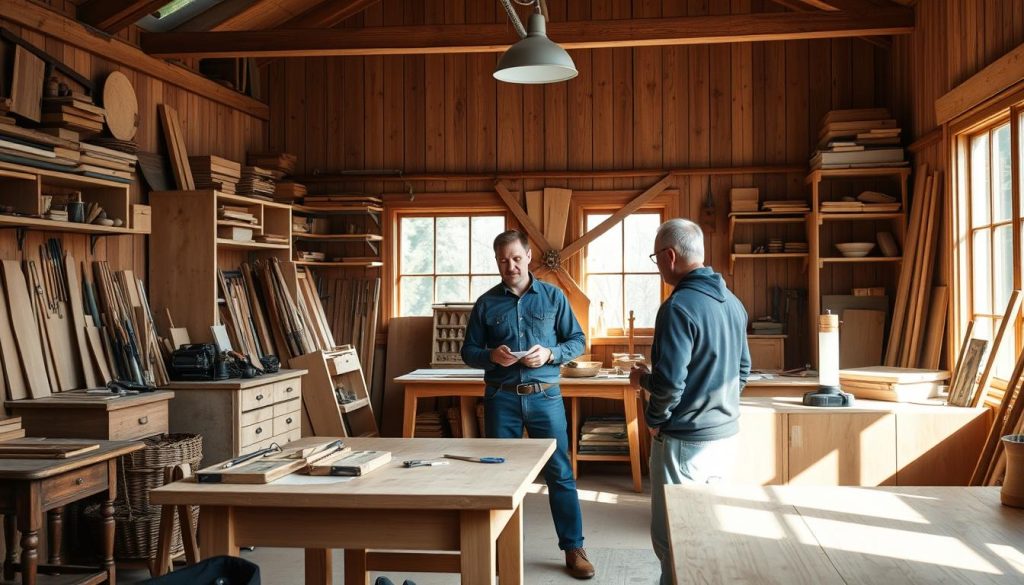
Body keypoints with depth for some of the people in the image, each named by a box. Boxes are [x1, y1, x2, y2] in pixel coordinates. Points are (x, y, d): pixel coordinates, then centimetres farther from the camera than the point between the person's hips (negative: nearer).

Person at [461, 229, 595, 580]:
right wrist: (491, 356, -15)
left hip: (544, 396, -1)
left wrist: (550, 353, -14)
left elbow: (577, 340, 5)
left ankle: (573, 548, 10)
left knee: (560, 472, 0)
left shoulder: (553, 297, 3)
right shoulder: (486, 303, 4)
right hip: (501, 397, 1)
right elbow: (468, 352, 6)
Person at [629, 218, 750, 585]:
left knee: (673, 540, 4)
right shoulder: (733, 302, 8)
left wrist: (641, 379, -4)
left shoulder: (679, 306, -19)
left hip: (686, 442, -8)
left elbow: (669, 383, -24)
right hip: (726, 436, 8)